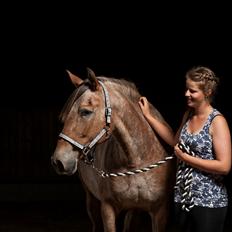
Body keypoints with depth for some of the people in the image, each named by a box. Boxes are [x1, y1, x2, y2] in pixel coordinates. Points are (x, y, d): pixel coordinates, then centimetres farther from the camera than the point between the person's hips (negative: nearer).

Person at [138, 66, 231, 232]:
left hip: (208, 201, -7)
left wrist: (185, 157, -17)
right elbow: (175, 140, 21)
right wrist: (148, 116, 18)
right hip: (183, 198, 7)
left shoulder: (217, 121, -16)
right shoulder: (189, 114, 6)